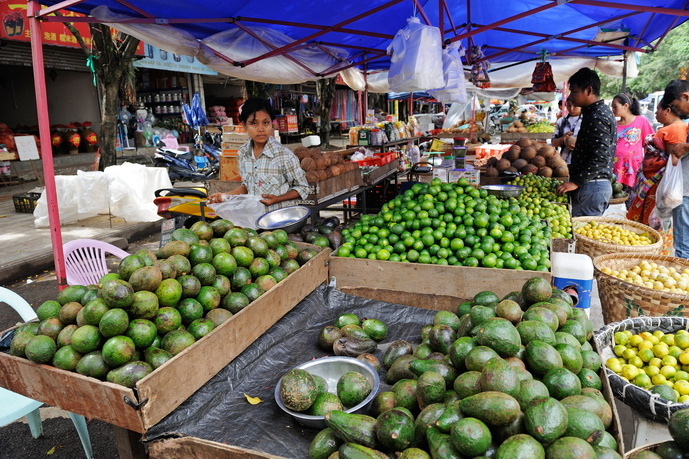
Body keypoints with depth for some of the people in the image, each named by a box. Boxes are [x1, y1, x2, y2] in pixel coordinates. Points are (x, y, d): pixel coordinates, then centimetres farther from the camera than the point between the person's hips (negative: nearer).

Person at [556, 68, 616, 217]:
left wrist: (576, 182, -23)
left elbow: (600, 158, -24)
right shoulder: (601, 111, 16)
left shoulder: (597, 117, -17)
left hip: (591, 186, -10)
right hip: (598, 184, 10)